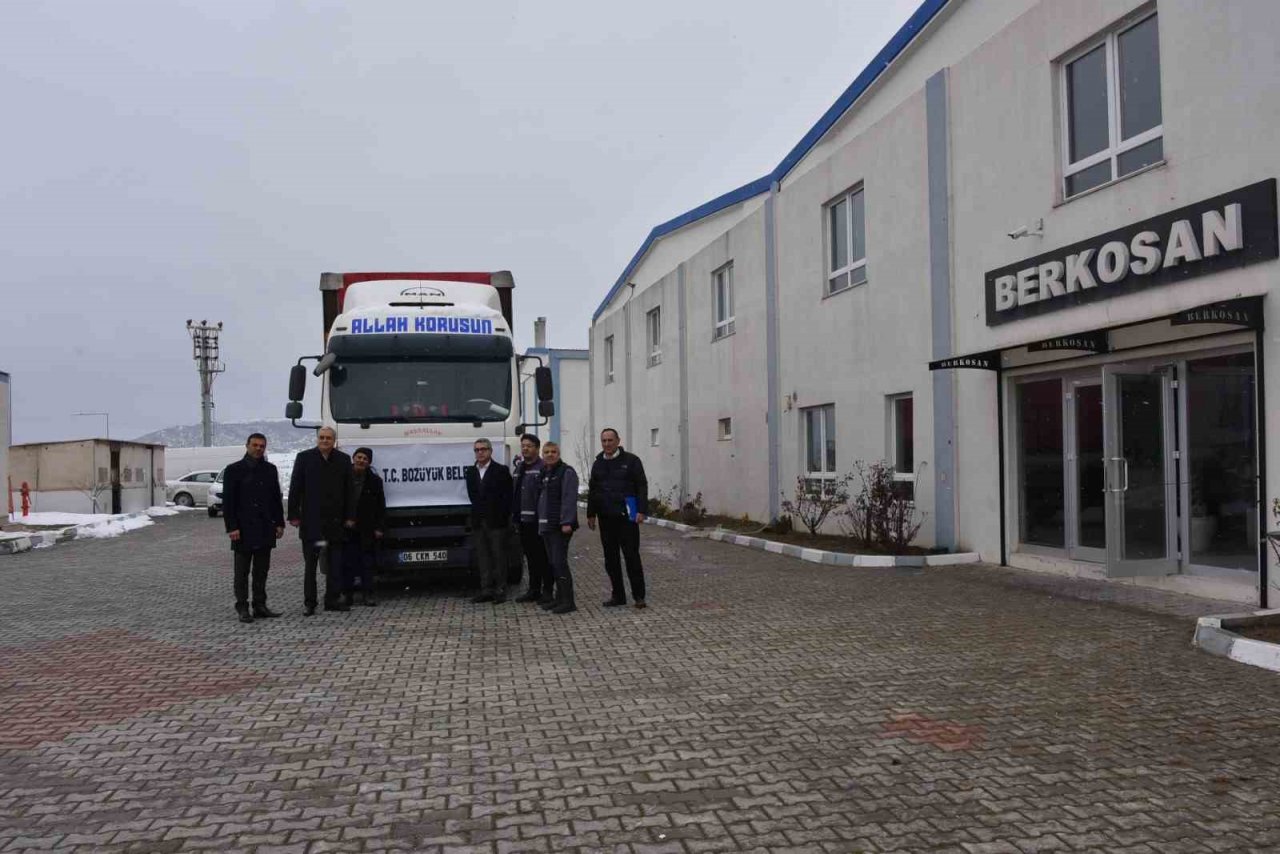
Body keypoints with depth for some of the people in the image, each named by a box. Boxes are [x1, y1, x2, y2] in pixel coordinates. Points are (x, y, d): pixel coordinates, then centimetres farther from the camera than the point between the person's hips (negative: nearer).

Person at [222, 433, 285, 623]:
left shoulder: (270, 470, 11)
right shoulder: (234, 470, -2)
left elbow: (276, 498, 14)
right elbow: (228, 501, -5)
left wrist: (279, 523, 7)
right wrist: (232, 527, -12)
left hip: (265, 529, 4)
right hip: (243, 529, -4)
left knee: (262, 570, 8)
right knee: (242, 571, 2)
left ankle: (260, 606, 15)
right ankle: (242, 608, 6)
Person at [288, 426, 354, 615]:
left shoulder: (343, 460, 7)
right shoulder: (304, 458, 2)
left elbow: (349, 491, 7)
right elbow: (295, 489, 1)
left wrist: (349, 516, 3)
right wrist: (294, 515, -4)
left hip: (335, 520, 2)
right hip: (311, 520, -2)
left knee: (335, 563, 6)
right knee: (310, 564, 4)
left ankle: (333, 599, 13)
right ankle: (309, 602, 10)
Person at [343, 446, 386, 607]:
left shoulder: (374, 480, 3)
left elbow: (381, 506, 5)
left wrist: (379, 527, -1)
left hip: (367, 529, 0)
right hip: (346, 528, 0)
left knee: (367, 563, 3)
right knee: (347, 562, 3)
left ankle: (367, 594, 7)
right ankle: (348, 593, 13)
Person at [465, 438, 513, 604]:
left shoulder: (501, 471, -3)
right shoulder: (470, 472, 12)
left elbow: (507, 496, -5)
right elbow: (472, 495, 14)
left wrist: (503, 517, -7)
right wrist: (478, 513, 5)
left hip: (496, 522, -5)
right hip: (478, 522, 5)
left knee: (499, 556, 0)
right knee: (482, 557, 6)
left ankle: (500, 590, 4)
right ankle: (486, 589, 11)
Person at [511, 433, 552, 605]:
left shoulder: (543, 468, -10)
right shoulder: (519, 467, 16)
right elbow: (514, 493, 18)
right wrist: (514, 516, 13)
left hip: (538, 520, -8)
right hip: (523, 520, 8)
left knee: (543, 556, 0)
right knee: (530, 556, 13)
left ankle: (547, 591, 7)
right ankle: (534, 590, 21)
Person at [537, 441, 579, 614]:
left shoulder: (566, 472, -8)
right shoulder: (544, 473, 19)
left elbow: (569, 498, -16)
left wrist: (566, 522, -23)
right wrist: (540, 523, 18)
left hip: (559, 526, -9)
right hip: (546, 525, 9)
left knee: (559, 562, -12)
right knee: (552, 563, 11)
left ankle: (568, 601, -8)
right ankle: (560, 598, 18)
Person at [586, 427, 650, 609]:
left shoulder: (631, 460, -2)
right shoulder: (598, 464, 14)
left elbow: (642, 486, -5)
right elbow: (592, 491, 19)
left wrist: (641, 511, -13)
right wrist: (591, 514, 14)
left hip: (626, 517, -5)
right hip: (606, 518, 5)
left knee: (632, 556, -3)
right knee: (610, 558, 7)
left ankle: (639, 595, 4)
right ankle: (618, 595, 16)